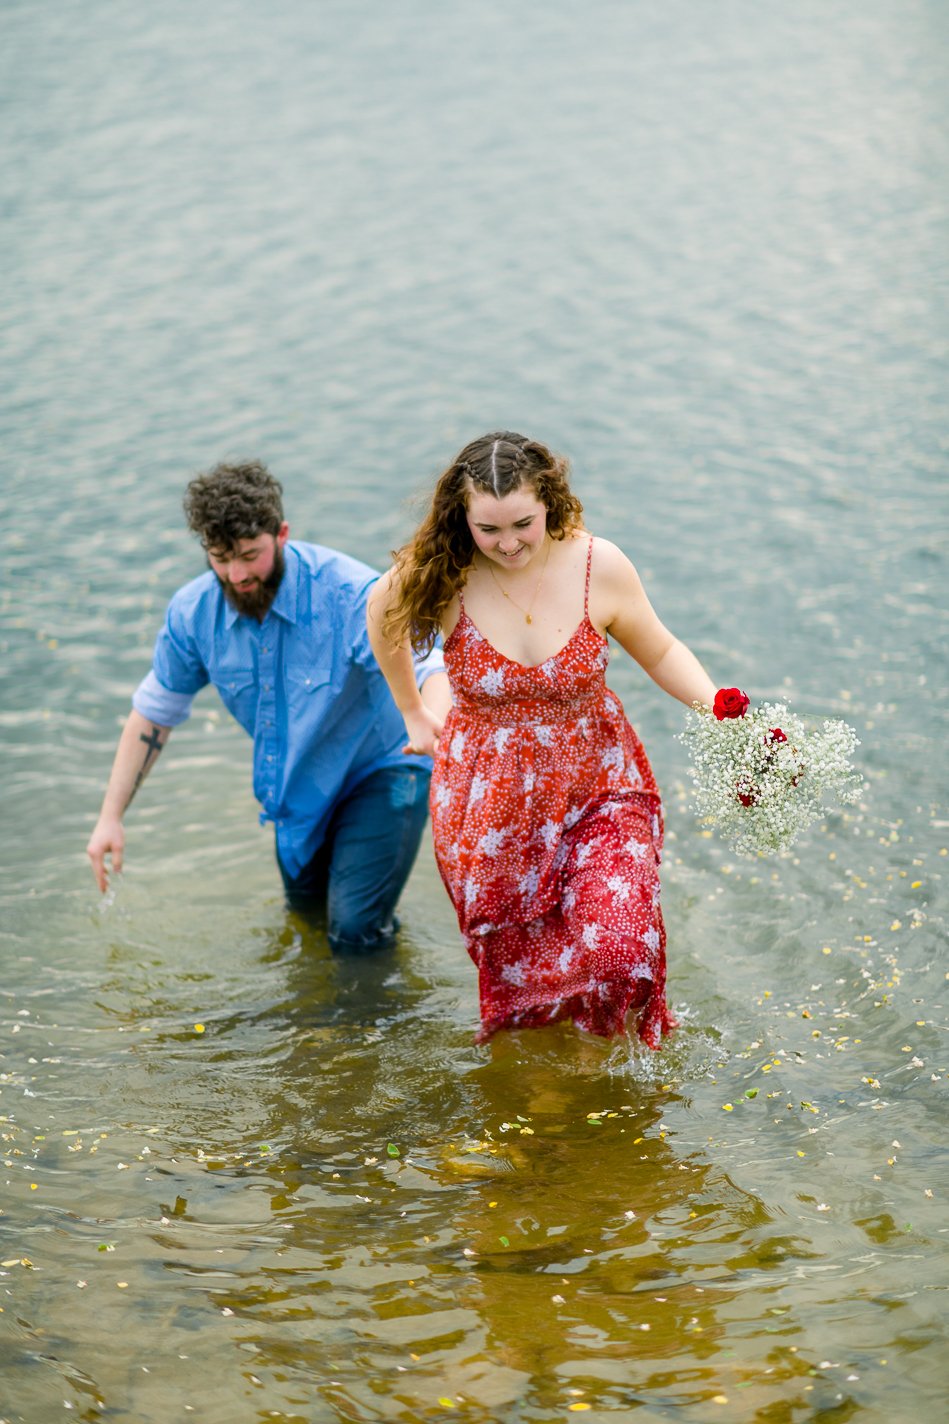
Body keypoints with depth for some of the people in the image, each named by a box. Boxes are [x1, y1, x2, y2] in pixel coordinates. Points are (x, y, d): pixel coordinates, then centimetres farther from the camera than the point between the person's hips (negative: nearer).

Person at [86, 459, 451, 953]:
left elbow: (428, 667, -45)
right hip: (301, 779, 5)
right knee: (306, 898, 24)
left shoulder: (350, 593, -33)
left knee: (354, 931, -10)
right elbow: (153, 714, -3)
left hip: (382, 763, -5)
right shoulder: (193, 612, -17)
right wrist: (110, 818, -5)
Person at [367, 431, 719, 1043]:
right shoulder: (441, 577, -15)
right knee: (516, 972, 11)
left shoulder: (598, 566, -14)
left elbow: (660, 653, 1)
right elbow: (383, 617, 8)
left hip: (598, 790, 0)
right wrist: (413, 712, 16)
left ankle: (597, 1045, 21)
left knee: (620, 951, -14)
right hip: (489, 804, 0)